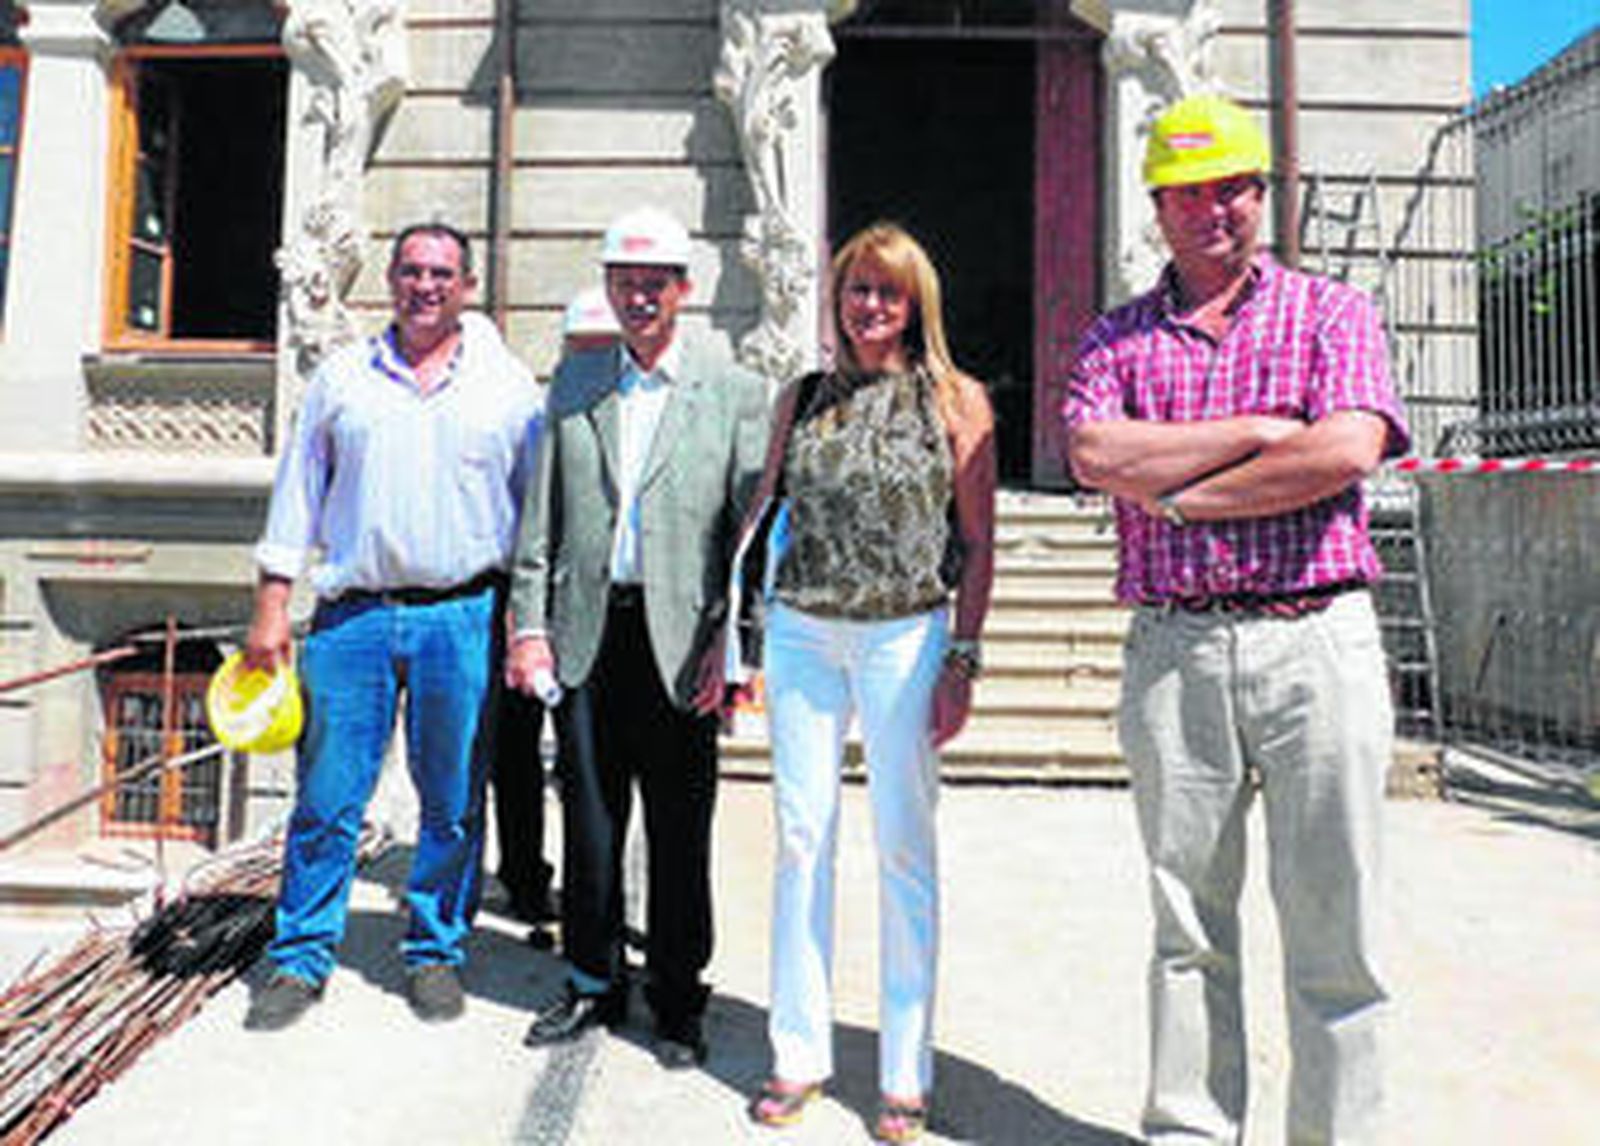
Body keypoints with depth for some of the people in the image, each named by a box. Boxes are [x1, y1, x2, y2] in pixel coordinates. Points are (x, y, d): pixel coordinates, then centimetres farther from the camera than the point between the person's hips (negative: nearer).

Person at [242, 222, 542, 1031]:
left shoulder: (509, 387, 8)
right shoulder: (342, 377, 12)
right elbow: (298, 490, 12)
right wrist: (272, 603, 6)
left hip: (463, 615, -1)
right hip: (354, 612, 1)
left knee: (453, 803, 6)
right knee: (327, 797, 4)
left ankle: (436, 951, 22)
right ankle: (300, 958, 19)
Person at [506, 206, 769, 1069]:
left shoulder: (735, 391, 2)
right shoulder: (574, 381, 12)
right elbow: (541, 512, 10)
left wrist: (734, 645, -10)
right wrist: (529, 622, 3)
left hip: (679, 637, -2)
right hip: (586, 631, 3)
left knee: (681, 829, 6)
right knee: (588, 816, 11)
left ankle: (678, 1003, 23)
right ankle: (593, 982, 29)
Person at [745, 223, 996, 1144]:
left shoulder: (956, 399, 2)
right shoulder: (803, 399, 10)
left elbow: (979, 542, 0)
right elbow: (764, 514, 13)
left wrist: (963, 659, -7)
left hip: (906, 635, -3)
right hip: (802, 632, 3)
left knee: (906, 850, 3)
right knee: (801, 841, 7)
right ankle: (800, 1056, 21)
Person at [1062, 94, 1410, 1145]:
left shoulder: (1336, 315, 9)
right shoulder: (1119, 338, 13)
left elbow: (1346, 453, -10)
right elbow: (1096, 456, -7)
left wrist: (1176, 494, -7)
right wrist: (1261, 431, -6)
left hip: (1315, 638, -1)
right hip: (1173, 650, 2)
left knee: (1333, 929, 5)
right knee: (1188, 924, 10)